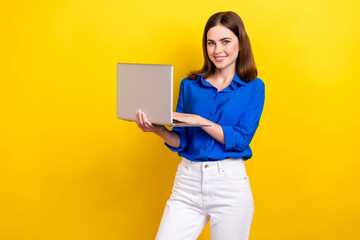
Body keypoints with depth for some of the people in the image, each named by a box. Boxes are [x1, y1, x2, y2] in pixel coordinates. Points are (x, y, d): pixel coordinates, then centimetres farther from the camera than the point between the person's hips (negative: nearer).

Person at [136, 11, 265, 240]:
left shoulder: (253, 87, 2)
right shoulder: (190, 85, 9)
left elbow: (240, 139, -9)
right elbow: (180, 142, 7)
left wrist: (199, 120, -17)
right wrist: (159, 129, -13)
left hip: (230, 182, -2)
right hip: (188, 180, 2)